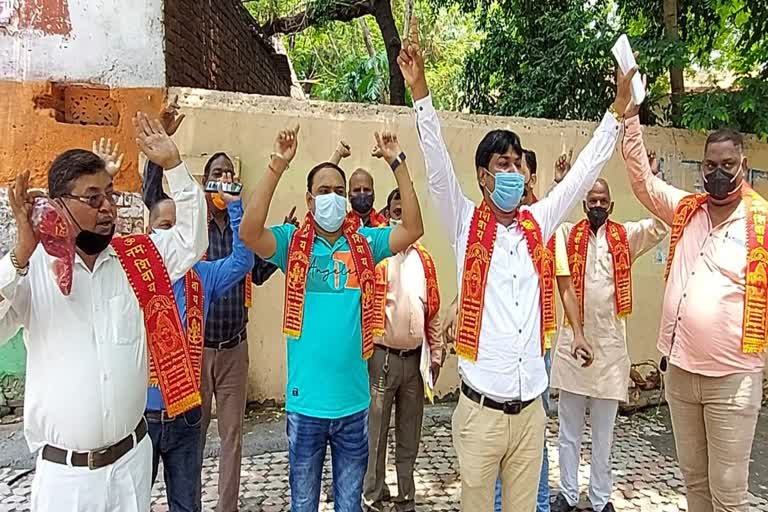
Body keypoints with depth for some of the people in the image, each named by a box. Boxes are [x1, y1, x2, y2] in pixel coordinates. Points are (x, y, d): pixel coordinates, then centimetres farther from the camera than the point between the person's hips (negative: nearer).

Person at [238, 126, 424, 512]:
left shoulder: (364, 243, 2)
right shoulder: (293, 243, -4)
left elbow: (413, 228, -7)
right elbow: (249, 232, -21)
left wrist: (397, 163, -10)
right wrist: (277, 166, -25)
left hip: (353, 400, 2)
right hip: (306, 401, -1)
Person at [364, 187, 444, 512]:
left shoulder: (424, 258, 9)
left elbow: (432, 309, 13)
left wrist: (435, 354, 12)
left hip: (415, 357, 5)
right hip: (382, 356, -5)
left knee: (410, 435, 14)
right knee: (376, 433, 6)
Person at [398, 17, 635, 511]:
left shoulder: (538, 223, 6)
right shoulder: (466, 224, -4)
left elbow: (585, 170, 11)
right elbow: (437, 163, -15)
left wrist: (618, 109, 10)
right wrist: (420, 90, -24)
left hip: (531, 410, 3)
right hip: (481, 411, -3)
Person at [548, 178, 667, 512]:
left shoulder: (626, 236, 4)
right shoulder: (568, 234, 3)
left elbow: (660, 226, -8)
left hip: (610, 343, 1)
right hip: (572, 341, 0)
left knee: (603, 434, 15)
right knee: (569, 431, 12)